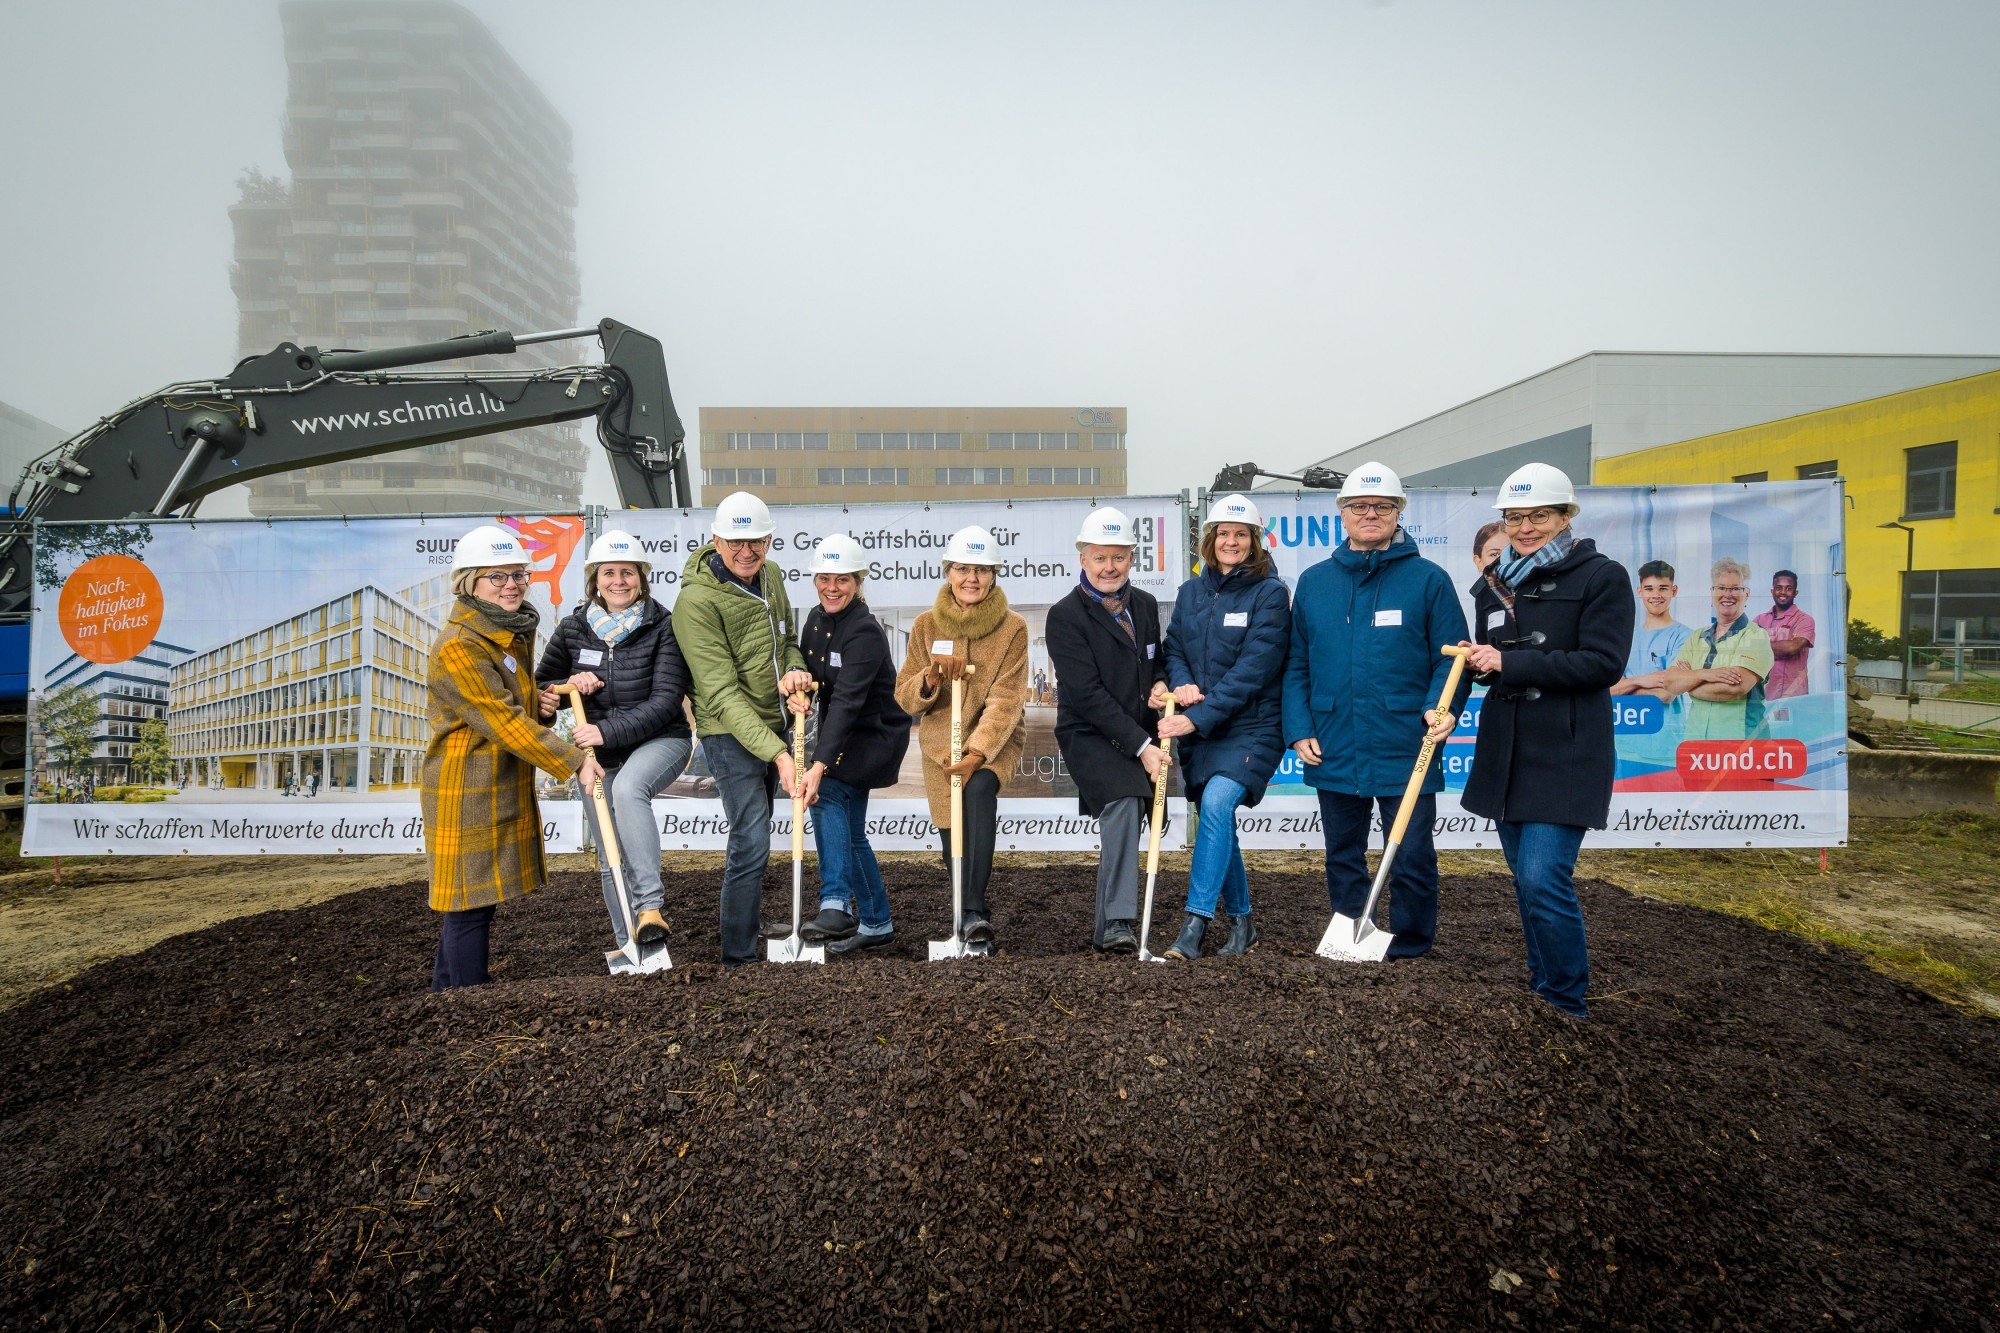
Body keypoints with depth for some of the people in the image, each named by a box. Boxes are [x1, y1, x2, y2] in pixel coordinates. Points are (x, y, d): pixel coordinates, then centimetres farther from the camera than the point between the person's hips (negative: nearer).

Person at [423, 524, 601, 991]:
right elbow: (504, 721, -23)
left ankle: (446, 992, 29)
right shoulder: (457, 647, -18)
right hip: (466, 791, -9)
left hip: (508, 788, 9)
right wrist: (574, 761, -22)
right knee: (469, 903, -1)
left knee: (478, 899, 16)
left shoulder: (518, 632, 11)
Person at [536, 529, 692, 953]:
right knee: (611, 861, 7)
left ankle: (650, 906, -35)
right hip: (599, 755, 5)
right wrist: (568, 686, -14)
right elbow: (538, 691, 8)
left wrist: (609, 731, -26)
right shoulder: (573, 628, 0)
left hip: (660, 741, -4)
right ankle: (628, 948, 22)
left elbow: (666, 700, -17)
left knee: (628, 787, -37)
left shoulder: (664, 626, -10)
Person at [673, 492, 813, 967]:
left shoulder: (771, 575, 3)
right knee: (751, 843, -10)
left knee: (751, 837, 20)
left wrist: (794, 668, -10)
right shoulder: (696, 600, -21)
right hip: (729, 733, -8)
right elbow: (722, 695, -25)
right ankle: (738, 957, 3)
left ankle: (749, 925, 37)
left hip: (774, 726, 8)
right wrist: (778, 754, -32)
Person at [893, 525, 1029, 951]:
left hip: (996, 739, -2)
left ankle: (975, 911, -32)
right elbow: (905, 700, 3)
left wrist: (977, 752, -26)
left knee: (979, 789, -33)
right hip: (941, 740, 3)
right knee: (953, 842, 1)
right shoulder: (926, 626, 1)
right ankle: (973, 919, 26)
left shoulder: (1012, 628, -5)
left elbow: (1006, 700, -13)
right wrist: (930, 679, -20)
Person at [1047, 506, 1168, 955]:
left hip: (1139, 736, 6)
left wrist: (1160, 684, -1)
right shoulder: (1065, 615, -9)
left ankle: (1107, 927, 22)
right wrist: (1140, 746, -21)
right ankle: (1118, 923, -28)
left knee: (1126, 816, 7)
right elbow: (1087, 694, -16)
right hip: (1090, 735, -6)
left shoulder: (1145, 604, 10)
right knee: (1122, 801, -28)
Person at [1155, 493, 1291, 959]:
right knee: (1218, 821, 9)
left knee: (1217, 803, -24)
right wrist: (1182, 685, -12)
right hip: (1198, 729, 6)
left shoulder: (1270, 593, -7)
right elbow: (1173, 649, 12)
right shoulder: (1190, 592, 9)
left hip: (1251, 727, -5)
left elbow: (1252, 670, -15)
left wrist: (1197, 717, -21)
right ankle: (1240, 921, 25)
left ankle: (1195, 923, -19)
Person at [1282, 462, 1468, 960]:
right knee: (1342, 856, 15)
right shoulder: (1314, 582, 8)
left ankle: (1409, 946, 23)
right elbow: (1296, 664, 9)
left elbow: (1451, 657, -1)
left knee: (1411, 855, 4)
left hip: (1405, 750, -3)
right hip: (1333, 751, 3)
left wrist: (1442, 707, -19)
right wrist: (1299, 730, 0)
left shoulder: (1428, 579, -1)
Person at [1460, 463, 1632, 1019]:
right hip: (1507, 750, 7)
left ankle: (1567, 1007, 3)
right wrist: (1476, 662, -3)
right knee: (1528, 879, 13)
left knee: (1543, 879, -13)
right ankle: (1541, 988, 28)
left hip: (1566, 754, -6)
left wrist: (1509, 663, -17)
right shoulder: (1496, 586, 14)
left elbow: (1603, 662, -15)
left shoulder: (1601, 576, -5)